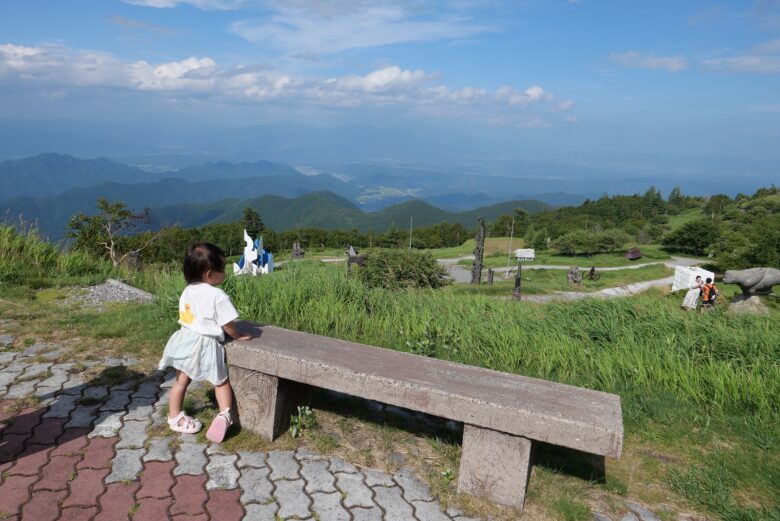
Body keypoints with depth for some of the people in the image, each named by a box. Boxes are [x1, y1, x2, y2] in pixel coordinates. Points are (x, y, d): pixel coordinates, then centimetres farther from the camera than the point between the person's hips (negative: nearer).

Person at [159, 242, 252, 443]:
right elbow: (228, 325, -13)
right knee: (221, 381, 11)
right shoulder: (218, 296, -18)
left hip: (185, 340, 6)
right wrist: (238, 335, 5)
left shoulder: (187, 291, 5)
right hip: (205, 345, -6)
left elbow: (185, 316, 14)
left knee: (181, 381, 18)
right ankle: (224, 414, -3)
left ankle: (174, 417, 31)